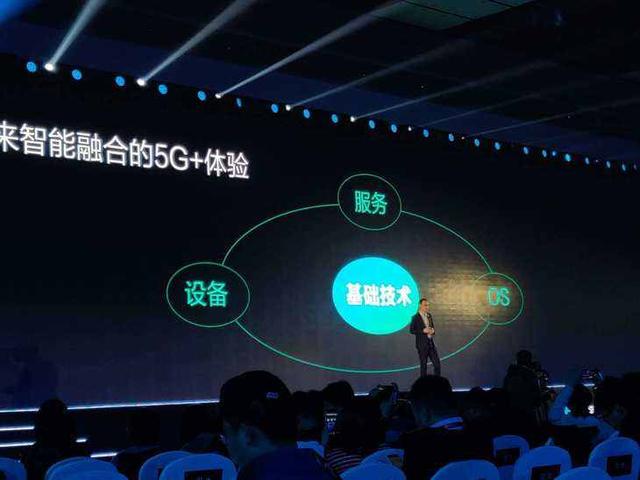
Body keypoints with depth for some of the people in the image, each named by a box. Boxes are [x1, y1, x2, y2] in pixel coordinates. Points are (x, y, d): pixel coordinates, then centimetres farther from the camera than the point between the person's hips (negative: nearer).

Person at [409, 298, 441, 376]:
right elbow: (412, 330, -9)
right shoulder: (415, 317, -8)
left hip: (431, 343, 6)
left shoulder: (429, 315, 10)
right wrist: (423, 331, -19)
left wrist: (433, 330, -3)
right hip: (422, 344, -5)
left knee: (437, 363, 2)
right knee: (423, 365, 2)